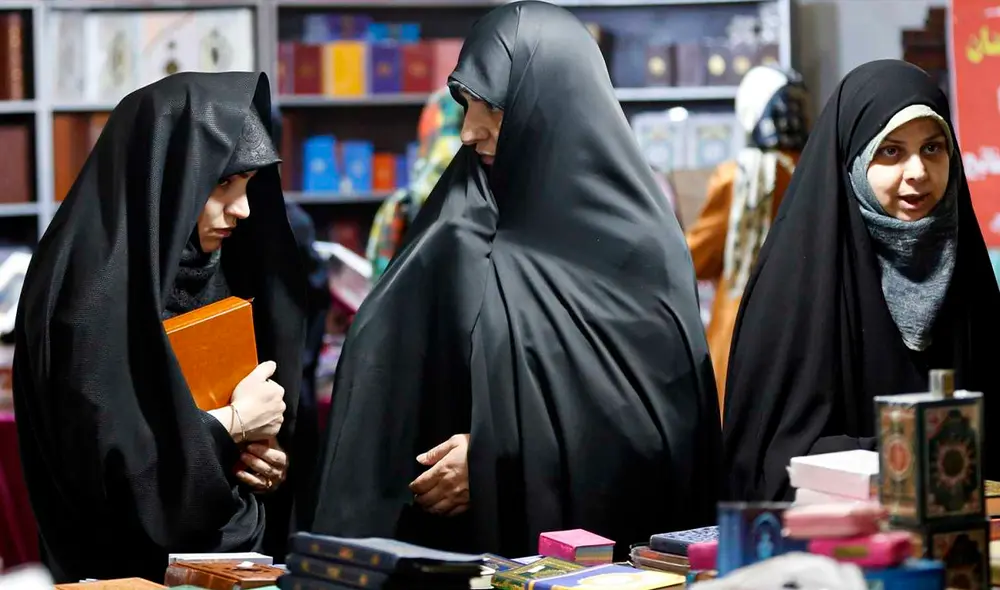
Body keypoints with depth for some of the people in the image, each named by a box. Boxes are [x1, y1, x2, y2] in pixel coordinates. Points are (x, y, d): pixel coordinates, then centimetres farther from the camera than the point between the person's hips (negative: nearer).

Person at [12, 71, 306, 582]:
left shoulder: (212, 274, 6)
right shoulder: (93, 291, -18)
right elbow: (109, 467, -24)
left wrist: (265, 455, -4)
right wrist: (233, 424, -13)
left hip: (233, 551, 7)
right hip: (131, 571, -7)